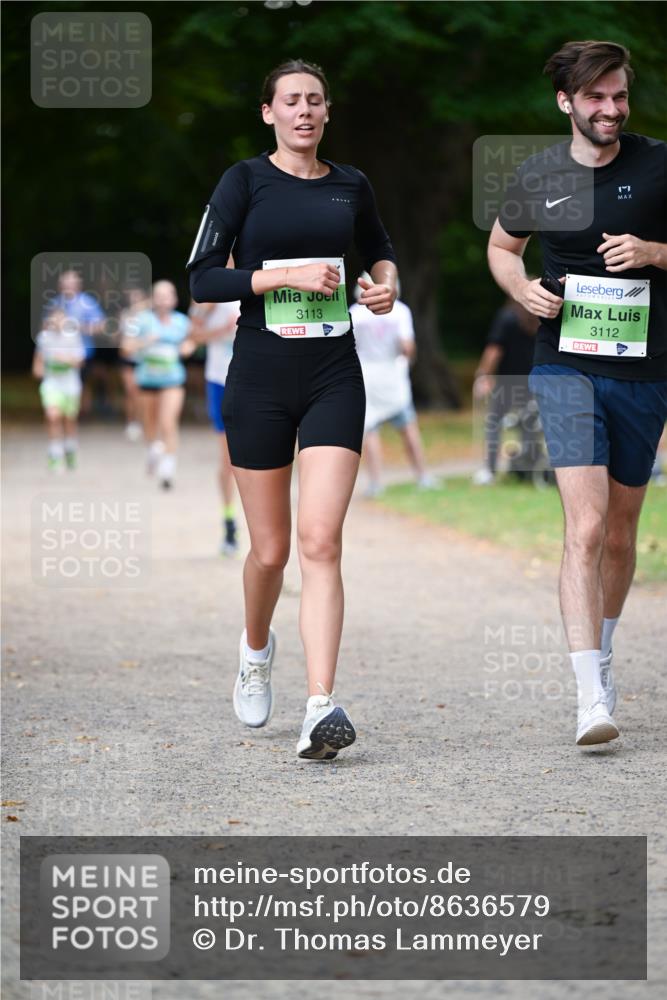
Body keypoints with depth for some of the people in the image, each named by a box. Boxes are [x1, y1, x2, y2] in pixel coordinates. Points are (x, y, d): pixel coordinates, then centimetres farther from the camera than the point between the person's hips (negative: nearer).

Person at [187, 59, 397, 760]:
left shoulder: (350, 186, 8)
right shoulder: (245, 182, -1)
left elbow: (379, 251, 28)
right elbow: (202, 280, -7)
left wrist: (387, 282, 6)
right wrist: (286, 276, -16)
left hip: (333, 377, 1)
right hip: (260, 378, -1)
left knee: (320, 541, -12)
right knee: (270, 549, 6)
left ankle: (321, 710, -18)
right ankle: (255, 648, 40)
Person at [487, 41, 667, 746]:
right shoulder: (539, 177, 3)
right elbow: (500, 246, 21)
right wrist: (523, 289, 1)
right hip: (566, 365, -1)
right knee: (585, 528, -16)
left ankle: (601, 654, 37)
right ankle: (592, 698, -20)